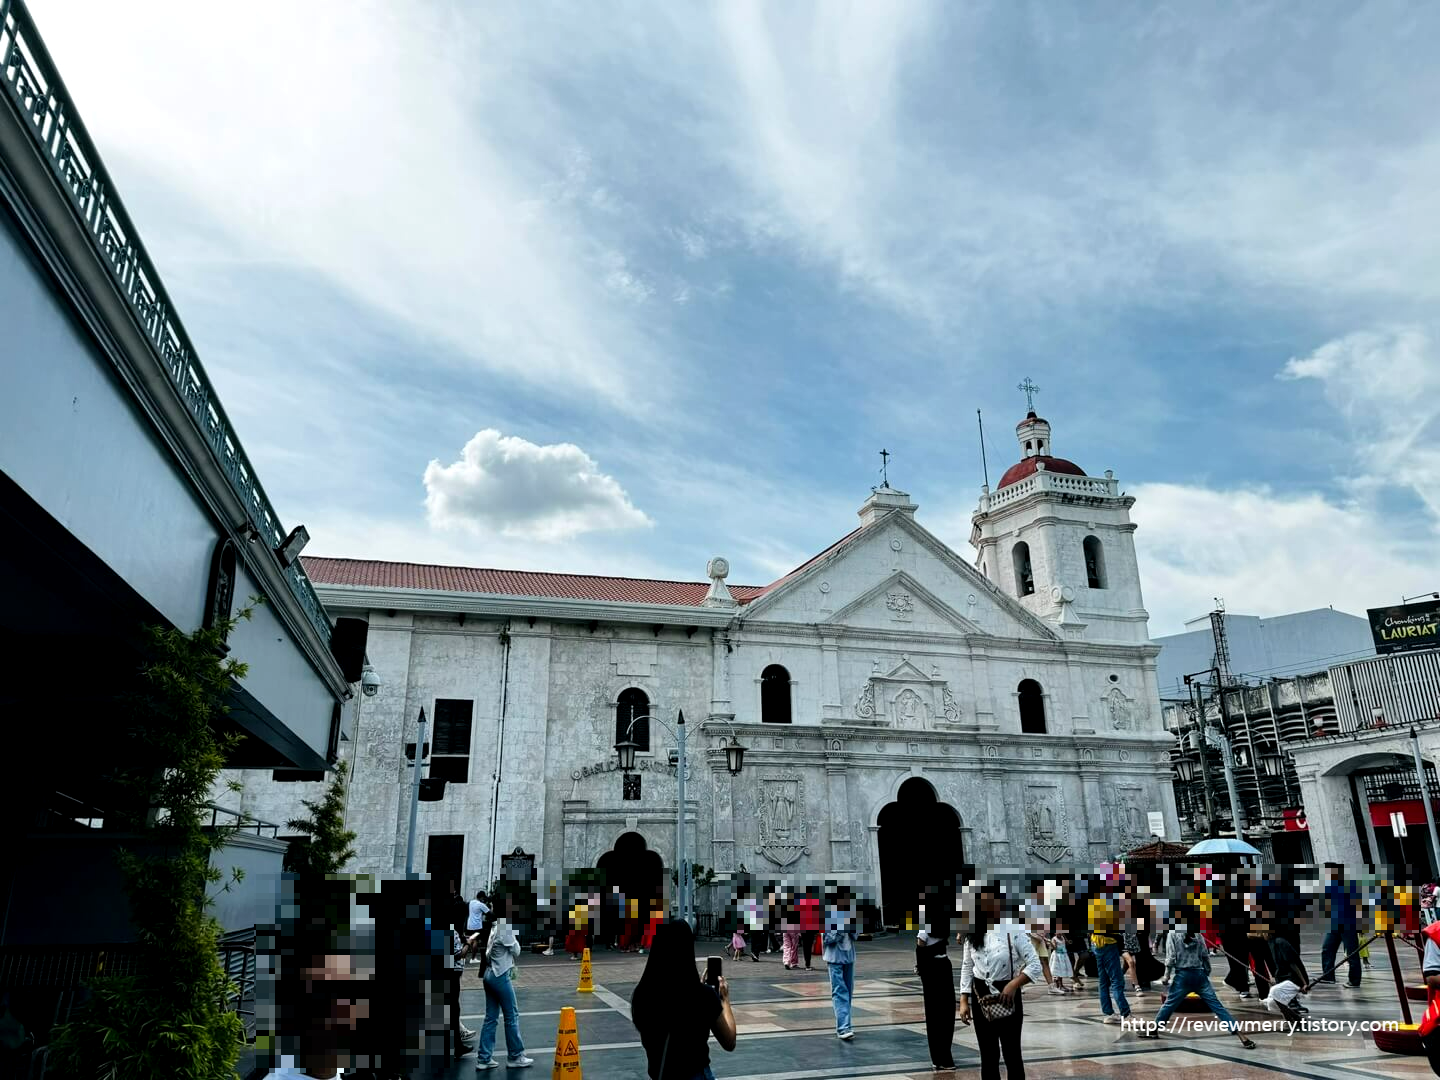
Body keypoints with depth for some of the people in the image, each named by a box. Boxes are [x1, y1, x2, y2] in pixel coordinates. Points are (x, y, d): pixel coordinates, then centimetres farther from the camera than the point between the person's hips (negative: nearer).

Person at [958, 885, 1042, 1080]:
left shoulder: (1014, 929, -12)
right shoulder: (973, 932, 2)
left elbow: (1035, 965, -11)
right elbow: (967, 967, 8)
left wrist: (1013, 985, -23)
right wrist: (964, 1000, 3)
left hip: (1007, 996, -4)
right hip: (980, 997, 4)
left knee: (1012, 1053, 4)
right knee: (988, 1055, 11)